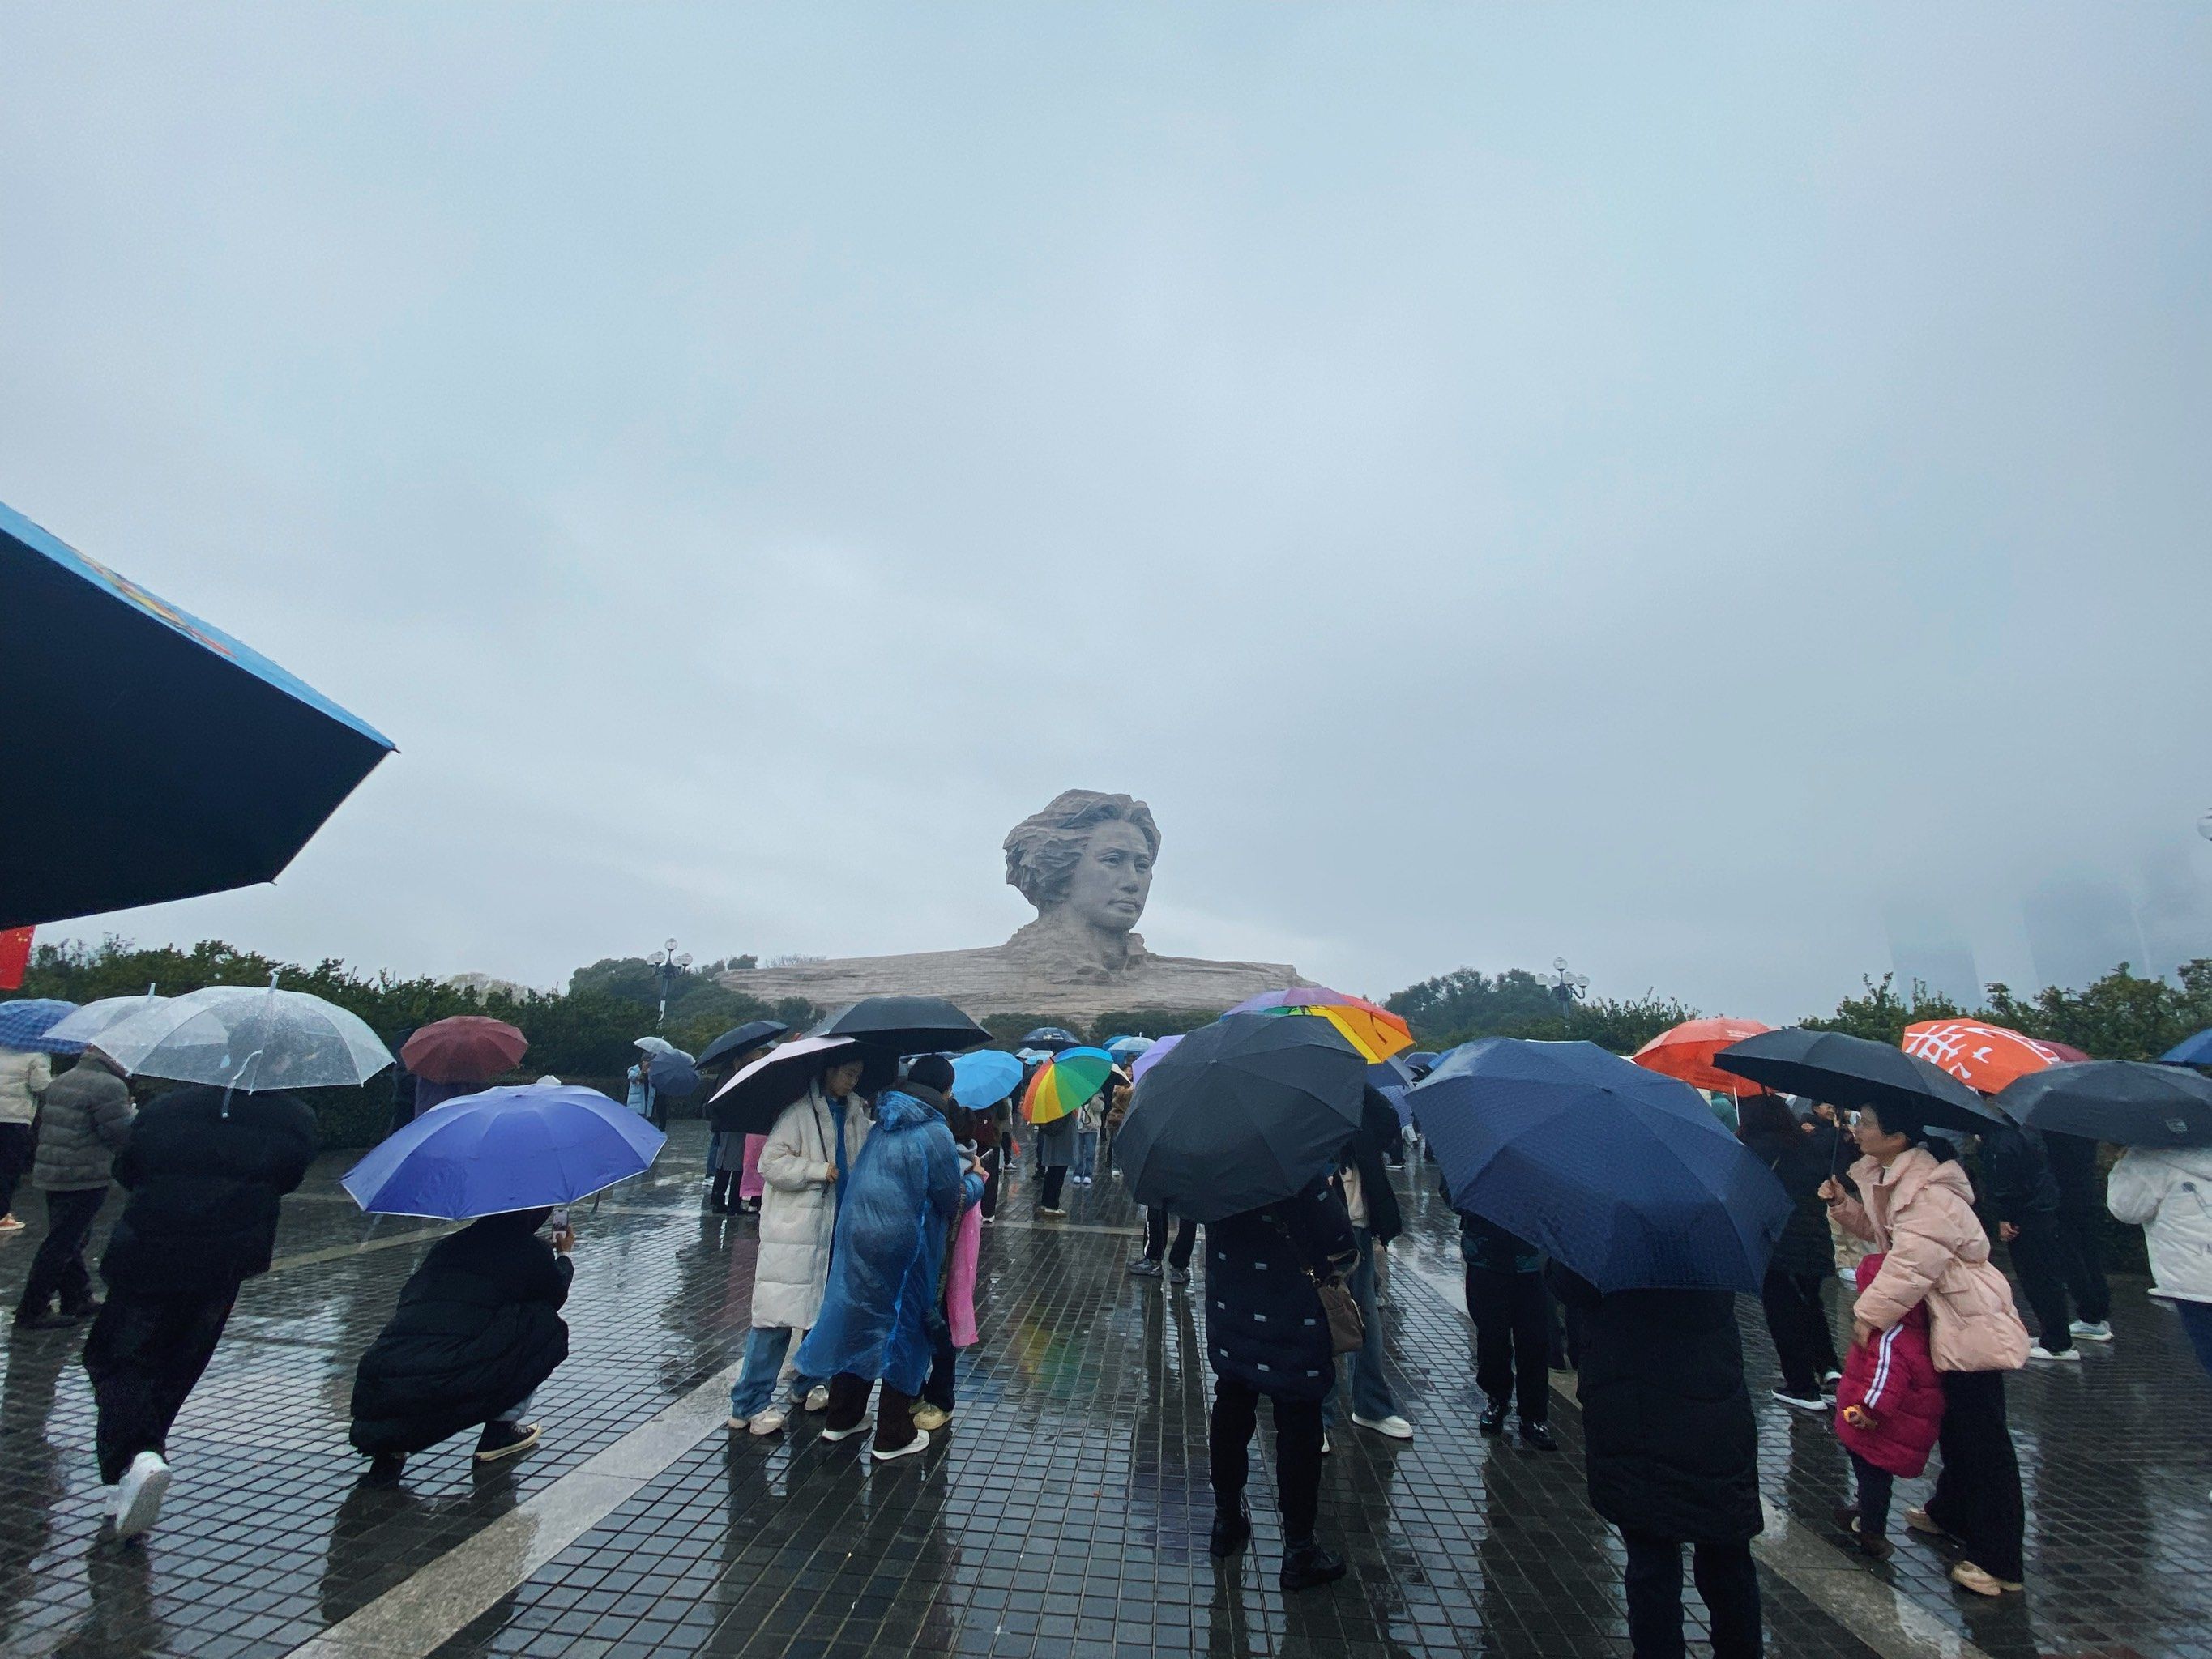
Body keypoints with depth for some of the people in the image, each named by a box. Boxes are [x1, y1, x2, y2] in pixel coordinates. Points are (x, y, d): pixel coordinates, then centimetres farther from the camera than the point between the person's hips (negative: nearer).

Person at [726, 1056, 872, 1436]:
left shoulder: (855, 1113, 8)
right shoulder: (800, 1111, -13)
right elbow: (771, 1163, -16)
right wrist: (821, 1171, -17)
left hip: (836, 1229, 7)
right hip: (793, 1231, -7)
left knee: (824, 1311, 15)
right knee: (778, 1313, -4)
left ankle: (805, 1385, 33)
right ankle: (749, 1403, 8)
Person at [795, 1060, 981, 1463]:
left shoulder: (883, 1124, 5)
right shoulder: (934, 1134, -17)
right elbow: (954, 1198, -10)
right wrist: (976, 1179, 11)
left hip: (855, 1235, 7)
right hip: (900, 1248, -7)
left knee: (859, 1322, 20)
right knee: (903, 1329, 9)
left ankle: (841, 1419, 34)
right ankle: (892, 1437, 20)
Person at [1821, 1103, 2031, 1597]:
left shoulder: (1931, 1195, -29)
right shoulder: (1878, 1175, 1)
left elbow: (1910, 1267, -30)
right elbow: (1877, 1229, 15)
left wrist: (1868, 1314, -23)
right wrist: (1843, 1203, -2)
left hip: (1970, 1323, -10)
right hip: (1943, 1320, 10)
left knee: (1982, 1440, -2)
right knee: (1953, 1428, 25)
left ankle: (1999, 1562, 8)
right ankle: (1951, 1512, 41)